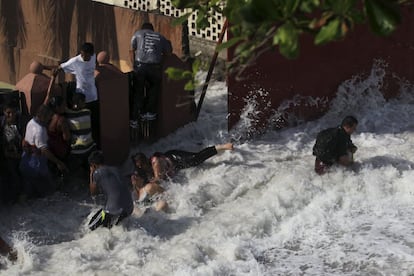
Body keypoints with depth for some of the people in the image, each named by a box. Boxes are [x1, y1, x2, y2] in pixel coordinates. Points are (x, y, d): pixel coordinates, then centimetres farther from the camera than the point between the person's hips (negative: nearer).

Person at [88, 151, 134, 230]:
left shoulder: (97, 173, -1)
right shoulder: (115, 169, 17)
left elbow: (93, 192, 10)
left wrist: (91, 174, 19)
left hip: (114, 209, -7)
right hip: (129, 207, 7)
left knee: (92, 227, 9)